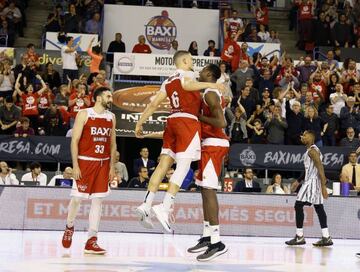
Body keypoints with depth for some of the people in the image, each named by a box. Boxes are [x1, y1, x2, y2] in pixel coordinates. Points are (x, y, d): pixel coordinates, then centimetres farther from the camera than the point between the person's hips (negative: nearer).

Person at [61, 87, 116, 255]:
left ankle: (91, 242, 1)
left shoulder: (111, 117, 10)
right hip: (85, 162, -4)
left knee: (97, 201, 0)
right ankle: (69, 227, 28)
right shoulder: (84, 114, -5)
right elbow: (74, 141, -8)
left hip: (103, 164, 4)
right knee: (77, 198, -1)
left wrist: (112, 166, 8)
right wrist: (75, 165, -14)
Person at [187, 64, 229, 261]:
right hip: (210, 144, 11)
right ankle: (207, 237, 22)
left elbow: (221, 122, -25)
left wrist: (199, 117, -16)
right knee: (205, 189, 15)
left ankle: (217, 243, -18)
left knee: (208, 190, -14)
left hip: (213, 144, -11)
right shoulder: (213, 93, 17)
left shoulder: (210, 94, -15)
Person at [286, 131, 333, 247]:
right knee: (319, 208, 8)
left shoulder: (312, 150, -14)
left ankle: (299, 237, -7)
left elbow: (320, 168, -20)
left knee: (298, 206, -8)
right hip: (310, 181, 10)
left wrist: (323, 186, -25)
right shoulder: (311, 150, 18)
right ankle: (326, 237, 8)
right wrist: (298, 180, 28)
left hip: (312, 182, -10)